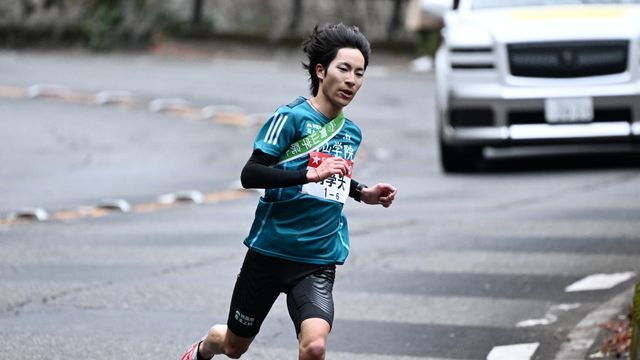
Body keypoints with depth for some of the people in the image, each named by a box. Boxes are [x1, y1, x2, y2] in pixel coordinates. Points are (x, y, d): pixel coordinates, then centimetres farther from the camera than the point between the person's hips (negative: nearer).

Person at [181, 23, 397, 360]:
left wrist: (363, 193, 10)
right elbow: (250, 175, -20)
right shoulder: (292, 117, -11)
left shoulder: (351, 133, 8)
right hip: (270, 251, -3)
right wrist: (311, 174, -29)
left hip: (318, 261, 3)